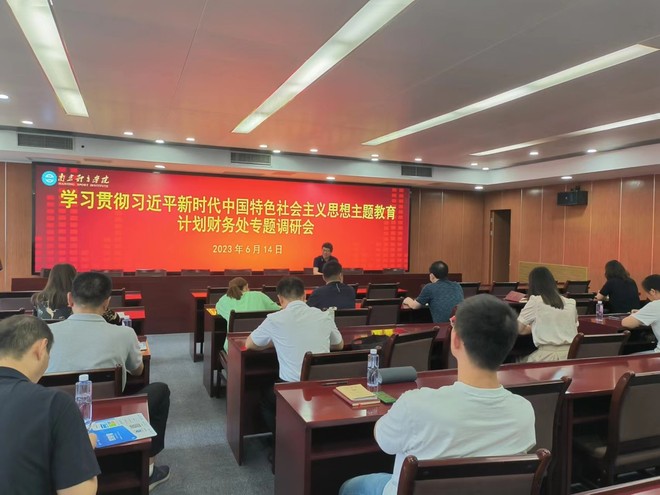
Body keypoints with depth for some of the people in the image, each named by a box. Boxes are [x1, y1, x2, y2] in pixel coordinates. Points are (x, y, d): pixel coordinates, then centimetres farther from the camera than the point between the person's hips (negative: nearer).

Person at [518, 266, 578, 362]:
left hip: (548, 355, -5)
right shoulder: (571, 303, 10)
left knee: (520, 364, 21)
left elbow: (518, 328, 0)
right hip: (571, 353, 5)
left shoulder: (535, 301, -3)